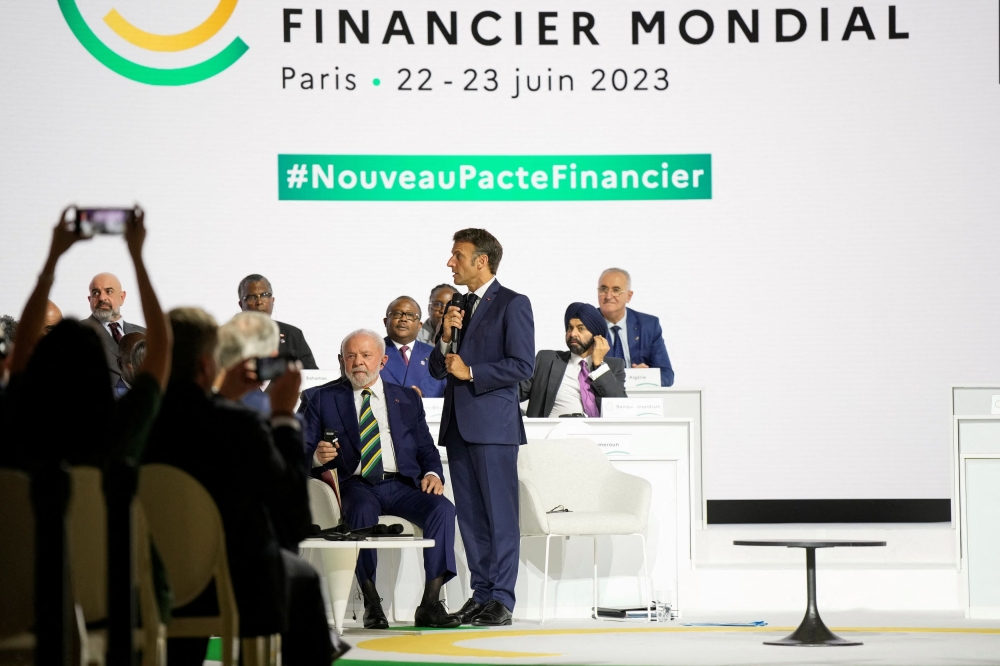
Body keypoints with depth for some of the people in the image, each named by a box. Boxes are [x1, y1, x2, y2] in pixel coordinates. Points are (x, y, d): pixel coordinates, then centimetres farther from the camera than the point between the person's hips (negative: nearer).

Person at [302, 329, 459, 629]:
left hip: (402, 485, 2)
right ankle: (371, 604, -31)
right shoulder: (324, 399, 16)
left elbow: (426, 448, 18)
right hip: (356, 484, -2)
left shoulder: (407, 399, 21)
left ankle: (430, 604, -29)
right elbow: (304, 452, 11)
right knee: (362, 512, -38)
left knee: (442, 508, -28)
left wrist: (432, 473, -4)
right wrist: (317, 456, -13)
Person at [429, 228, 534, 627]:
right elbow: (438, 370, 19)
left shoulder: (512, 305, -4)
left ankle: (501, 599, -7)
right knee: (470, 516, 7)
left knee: (500, 515, -7)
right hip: (459, 427, 8)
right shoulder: (460, 308, 19)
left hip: (493, 426, -8)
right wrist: (446, 338, 0)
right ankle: (481, 594, 11)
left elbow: (522, 365, -13)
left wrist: (471, 372, -13)